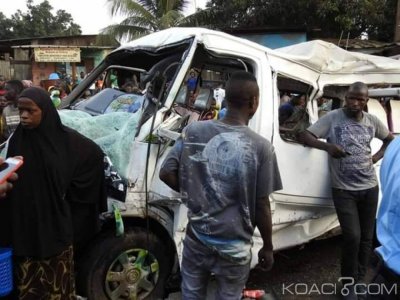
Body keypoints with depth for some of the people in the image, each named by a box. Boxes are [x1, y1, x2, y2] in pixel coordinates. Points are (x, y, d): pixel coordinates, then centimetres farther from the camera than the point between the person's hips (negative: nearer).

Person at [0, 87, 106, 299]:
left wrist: (69, 191, 4)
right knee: (28, 283, 11)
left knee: (57, 281, 10)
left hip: (55, 224, -1)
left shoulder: (66, 139, -8)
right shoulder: (17, 140, -2)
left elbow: (95, 155, 5)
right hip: (24, 227, 2)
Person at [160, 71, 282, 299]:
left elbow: (167, 174, -4)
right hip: (234, 244, -2)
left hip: (197, 236, 2)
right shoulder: (261, 147, -16)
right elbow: (261, 205, -10)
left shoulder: (194, 131, -9)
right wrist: (268, 247, 5)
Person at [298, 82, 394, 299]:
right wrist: (327, 146, -30)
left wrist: (377, 156, 6)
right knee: (352, 237, -10)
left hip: (370, 187, 5)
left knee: (366, 237, 11)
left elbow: (390, 139, 23)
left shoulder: (372, 121, 6)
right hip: (344, 189, -4)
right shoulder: (333, 118, -8)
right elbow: (304, 136, -13)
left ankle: (360, 280, 30)